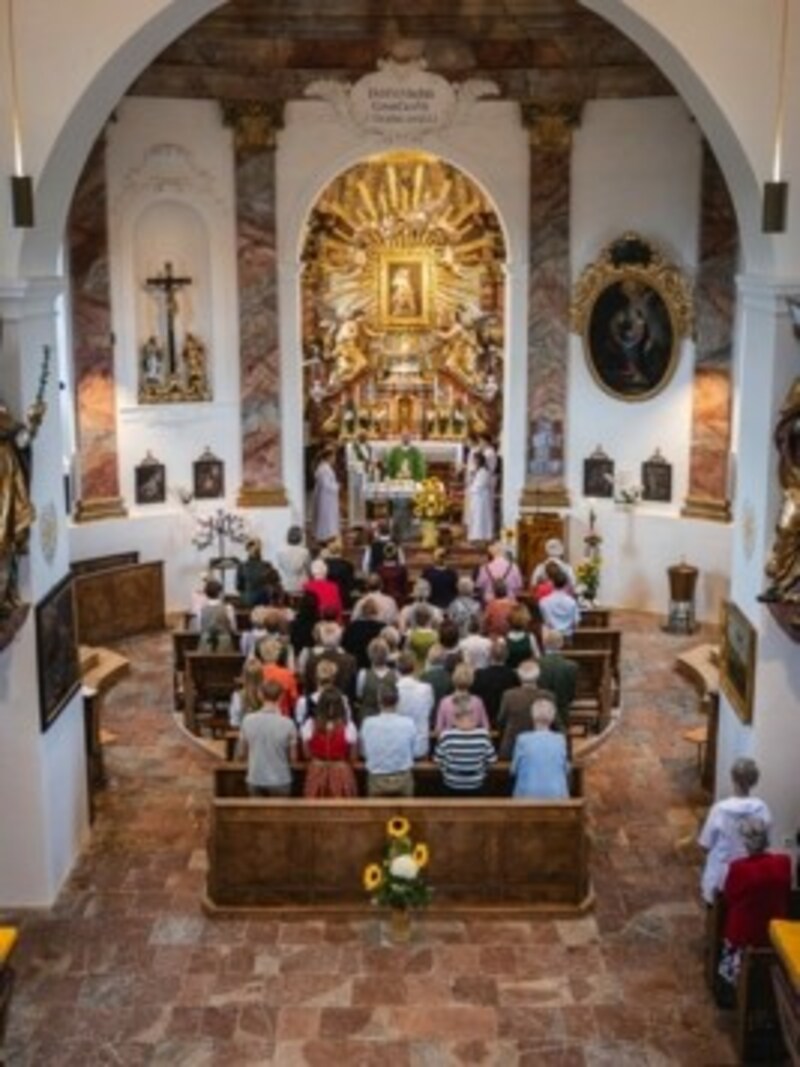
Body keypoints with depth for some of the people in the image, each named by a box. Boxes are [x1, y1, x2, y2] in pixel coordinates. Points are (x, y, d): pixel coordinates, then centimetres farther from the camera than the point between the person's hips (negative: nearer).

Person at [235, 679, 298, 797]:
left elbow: (240, 754, 1)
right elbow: (293, 757, -7)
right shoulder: (287, 724, -15)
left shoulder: (248, 720, -8)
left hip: (255, 781, 2)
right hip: (280, 782, -2)